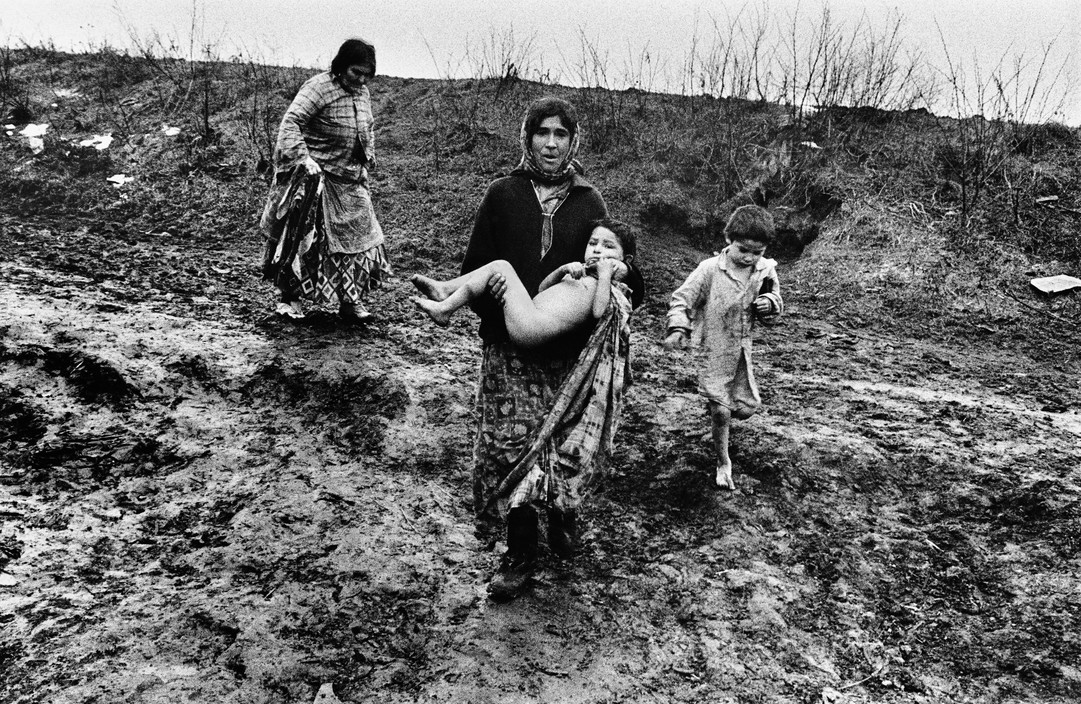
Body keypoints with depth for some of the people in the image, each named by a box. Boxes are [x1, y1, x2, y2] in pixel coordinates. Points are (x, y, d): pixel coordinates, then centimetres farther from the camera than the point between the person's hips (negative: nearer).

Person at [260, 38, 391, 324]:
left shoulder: (362, 92, 9)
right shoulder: (318, 87, -15)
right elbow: (291, 122, -25)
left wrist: (369, 155, 14)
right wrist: (304, 158, -35)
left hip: (351, 180, 7)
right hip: (315, 177, -7)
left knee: (358, 236, 5)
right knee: (303, 237, 0)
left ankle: (351, 301, 15)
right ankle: (288, 297, 14)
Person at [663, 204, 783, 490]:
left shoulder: (765, 271, -2)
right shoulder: (710, 269, -16)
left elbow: (774, 314, 9)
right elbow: (682, 299, -13)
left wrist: (770, 303, -15)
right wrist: (678, 329, -30)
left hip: (742, 349, 5)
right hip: (714, 351, -4)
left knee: (746, 408, 10)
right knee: (721, 413, -3)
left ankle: (714, 405, 44)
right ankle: (723, 463, 19)